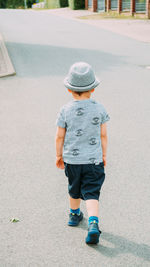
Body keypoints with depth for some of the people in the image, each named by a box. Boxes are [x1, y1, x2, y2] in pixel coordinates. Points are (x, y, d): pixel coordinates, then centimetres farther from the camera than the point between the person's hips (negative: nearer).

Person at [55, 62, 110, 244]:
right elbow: (103, 135, -1)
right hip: (94, 159, -1)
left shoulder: (66, 110, -9)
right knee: (91, 193, 3)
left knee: (74, 189, 21)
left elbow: (59, 136, -4)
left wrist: (59, 155, 11)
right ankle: (93, 222, -14)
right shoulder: (99, 108, -7)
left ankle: (74, 215, 42)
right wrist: (104, 155, 13)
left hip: (72, 159, 1)